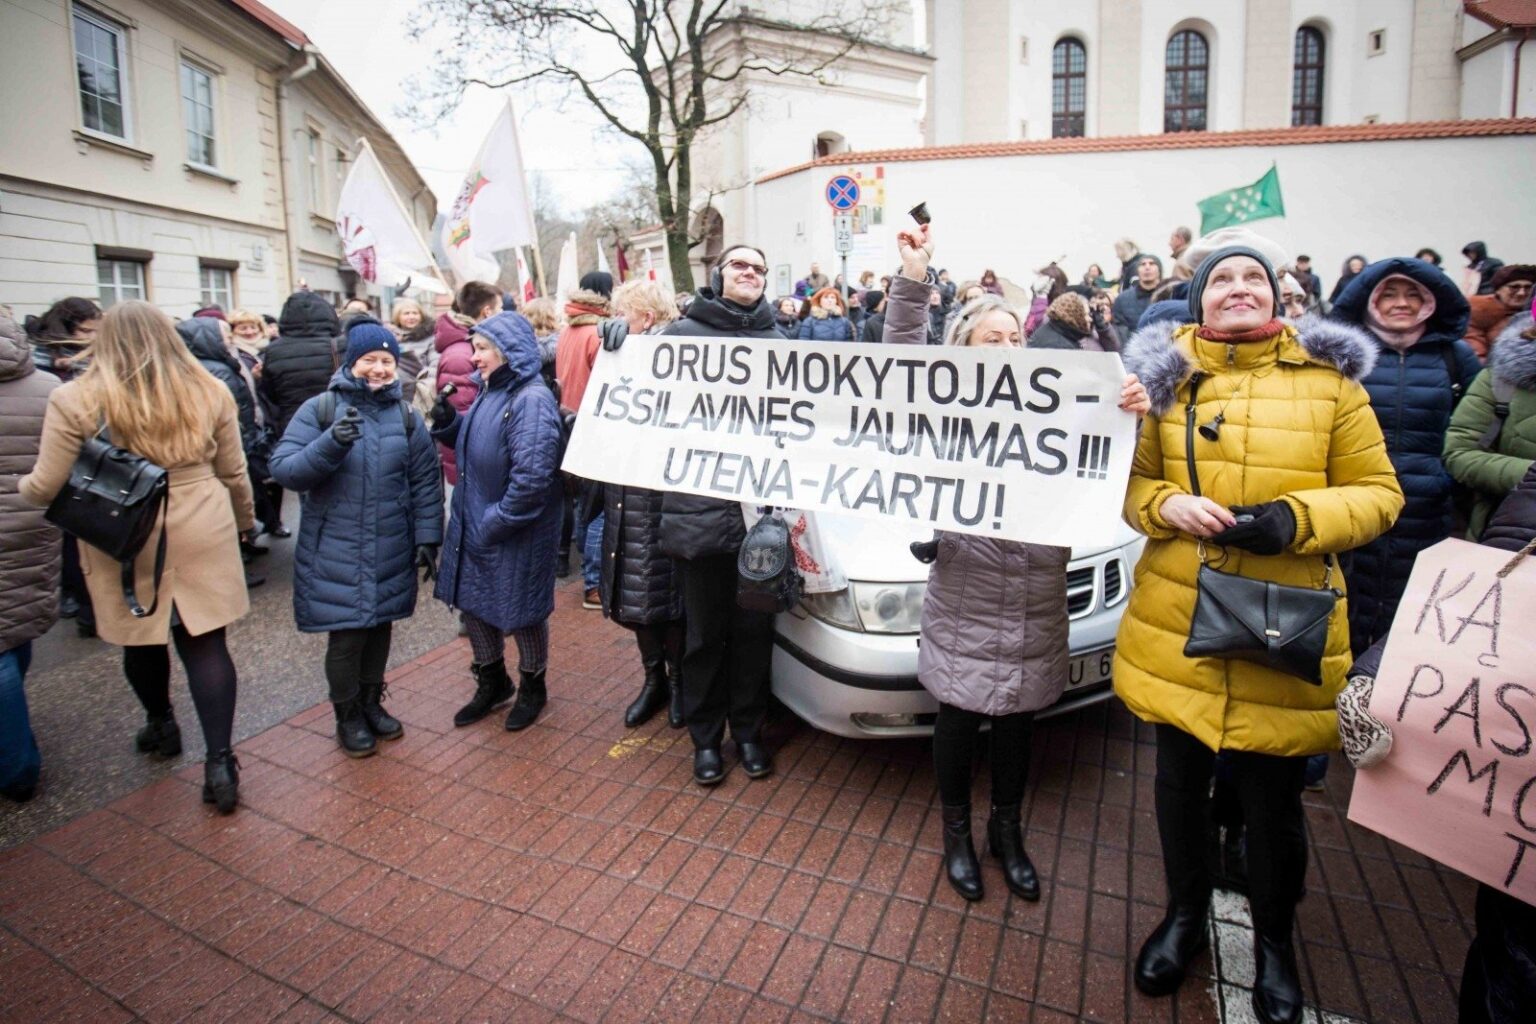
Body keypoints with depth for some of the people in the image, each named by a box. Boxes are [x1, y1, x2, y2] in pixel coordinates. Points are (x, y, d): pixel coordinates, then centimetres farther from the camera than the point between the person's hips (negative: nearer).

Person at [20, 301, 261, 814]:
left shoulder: (77, 400, -9)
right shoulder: (209, 391, -1)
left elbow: (45, 487, -7)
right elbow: (233, 473, 7)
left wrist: (17, 484, 17)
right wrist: (245, 520, 23)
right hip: (200, 535, 1)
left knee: (142, 637, 20)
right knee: (205, 642, 5)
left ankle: (161, 726, 43)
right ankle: (219, 762, 2)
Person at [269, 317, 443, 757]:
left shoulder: (406, 415, 3)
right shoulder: (319, 409, -5)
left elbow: (426, 483, 5)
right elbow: (283, 469, -12)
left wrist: (427, 538, 1)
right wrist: (330, 444, -28)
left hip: (391, 552, 3)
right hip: (336, 552, -3)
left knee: (380, 626, 15)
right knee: (346, 633, 2)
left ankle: (371, 703, 36)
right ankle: (348, 716, 25)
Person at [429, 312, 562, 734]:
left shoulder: (531, 400, -21)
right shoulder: (489, 390, 7)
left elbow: (532, 474, -28)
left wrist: (495, 524, -21)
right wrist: (449, 424, -3)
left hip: (515, 533, -9)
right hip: (473, 522, 9)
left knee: (520, 610, 9)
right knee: (472, 601, 18)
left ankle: (532, 687, 33)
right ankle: (492, 683, 39)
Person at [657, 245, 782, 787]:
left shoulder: (776, 343, 10)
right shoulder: (682, 334, 4)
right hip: (698, 507, -2)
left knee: (754, 629, 12)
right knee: (705, 632, 10)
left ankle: (748, 729, 30)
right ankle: (706, 735, 28)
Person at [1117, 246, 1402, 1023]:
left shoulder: (1328, 378, 3)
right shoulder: (1165, 377, 5)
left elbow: (1377, 491, 2)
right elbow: (1129, 480, 8)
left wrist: (1295, 520, -16)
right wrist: (1165, 504, -14)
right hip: (1176, 621, 1)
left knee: (1273, 796, 10)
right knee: (1180, 778, 15)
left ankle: (1274, 938, 38)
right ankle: (1186, 913, 40)